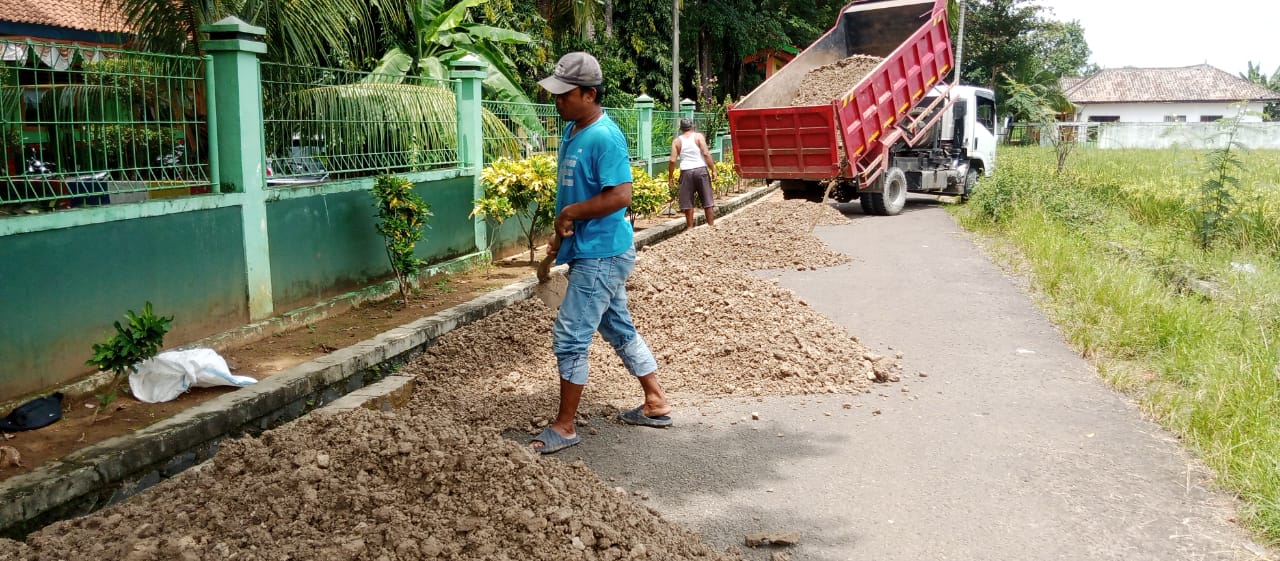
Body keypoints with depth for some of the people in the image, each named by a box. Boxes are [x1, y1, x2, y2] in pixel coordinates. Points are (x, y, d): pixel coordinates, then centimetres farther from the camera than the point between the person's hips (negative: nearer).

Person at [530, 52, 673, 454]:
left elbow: (620, 195, -28)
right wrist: (561, 234, 13)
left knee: (569, 337, -5)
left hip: (602, 255, -10)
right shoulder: (572, 130, 9)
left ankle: (564, 427, 8)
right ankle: (656, 404, 31)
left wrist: (570, 213, -19)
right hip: (589, 251, 10)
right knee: (619, 328, 18)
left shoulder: (604, 138, -20)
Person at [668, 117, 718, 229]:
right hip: (701, 170, -1)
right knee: (707, 200, 6)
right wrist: (713, 170, -5)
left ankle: (690, 227, 10)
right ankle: (711, 225, 8)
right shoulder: (698, 136, 2)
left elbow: (672, 160, -1)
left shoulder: (677, 141, 6)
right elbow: (706, 153, -8)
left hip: (686, 171, 1)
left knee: (687, 202, 8)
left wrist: (670, 176, 8)